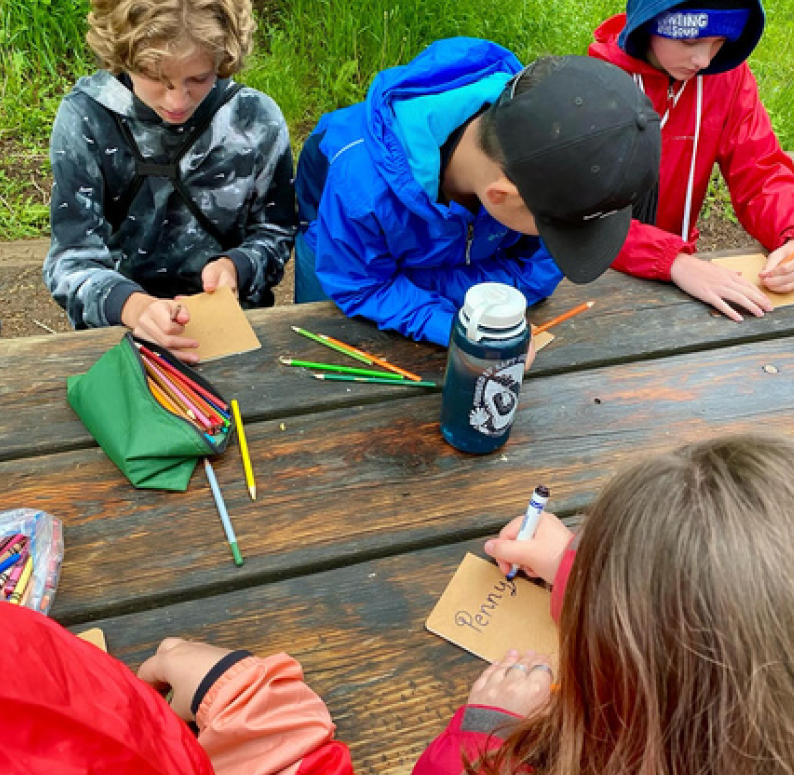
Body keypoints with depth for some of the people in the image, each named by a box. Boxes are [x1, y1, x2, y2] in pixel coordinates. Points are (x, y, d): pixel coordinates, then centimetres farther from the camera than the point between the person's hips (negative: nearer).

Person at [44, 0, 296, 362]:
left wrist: (236, 266, -18)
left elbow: (275, 234, 5)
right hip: (118, 327, 0)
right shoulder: (85, 117, -10)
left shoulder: (257, 118, -7)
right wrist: (131, 305, -35)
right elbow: (72, 259, -13)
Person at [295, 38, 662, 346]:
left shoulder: (546, 160, -38)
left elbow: (534, 273, -24)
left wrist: (416, 287, -34)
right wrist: (453, 329, -45)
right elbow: (360, 286, -30)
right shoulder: (364, 188, -48)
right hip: (347, 245, -2)